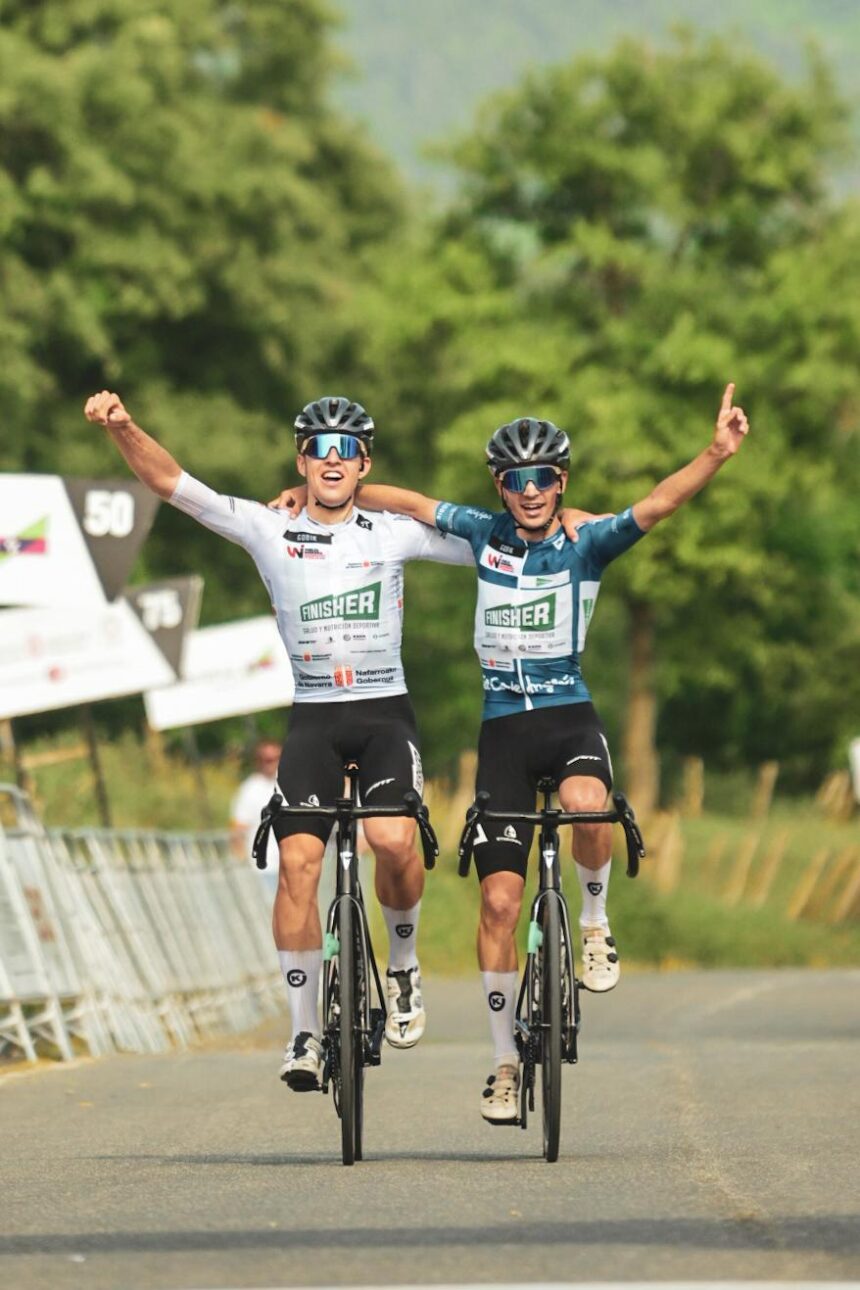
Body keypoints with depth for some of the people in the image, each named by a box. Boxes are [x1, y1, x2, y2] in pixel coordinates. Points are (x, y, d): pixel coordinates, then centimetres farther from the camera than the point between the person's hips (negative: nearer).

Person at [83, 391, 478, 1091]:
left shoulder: (395, 534, 3)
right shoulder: (270, 531, 2)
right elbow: (172, 483, -5)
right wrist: (123, 428, -19)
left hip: (385, 713, -1)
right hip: (313, 718, 1)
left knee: (393, 840, -25)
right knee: (298, 861, -15)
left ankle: (403, 961, 4)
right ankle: (305, 1033, -7)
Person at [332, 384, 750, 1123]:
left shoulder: (586, 543, -4)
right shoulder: (484, 533, 4)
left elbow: (660, 504, -18)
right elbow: (409, 503, 14)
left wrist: (717, 455, -33)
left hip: (570, 714, -2)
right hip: (504, 725, 2)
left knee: (586, 805, -37)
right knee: (500, 898, -3)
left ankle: (595, 922, -6)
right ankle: (506, 1061, 7)